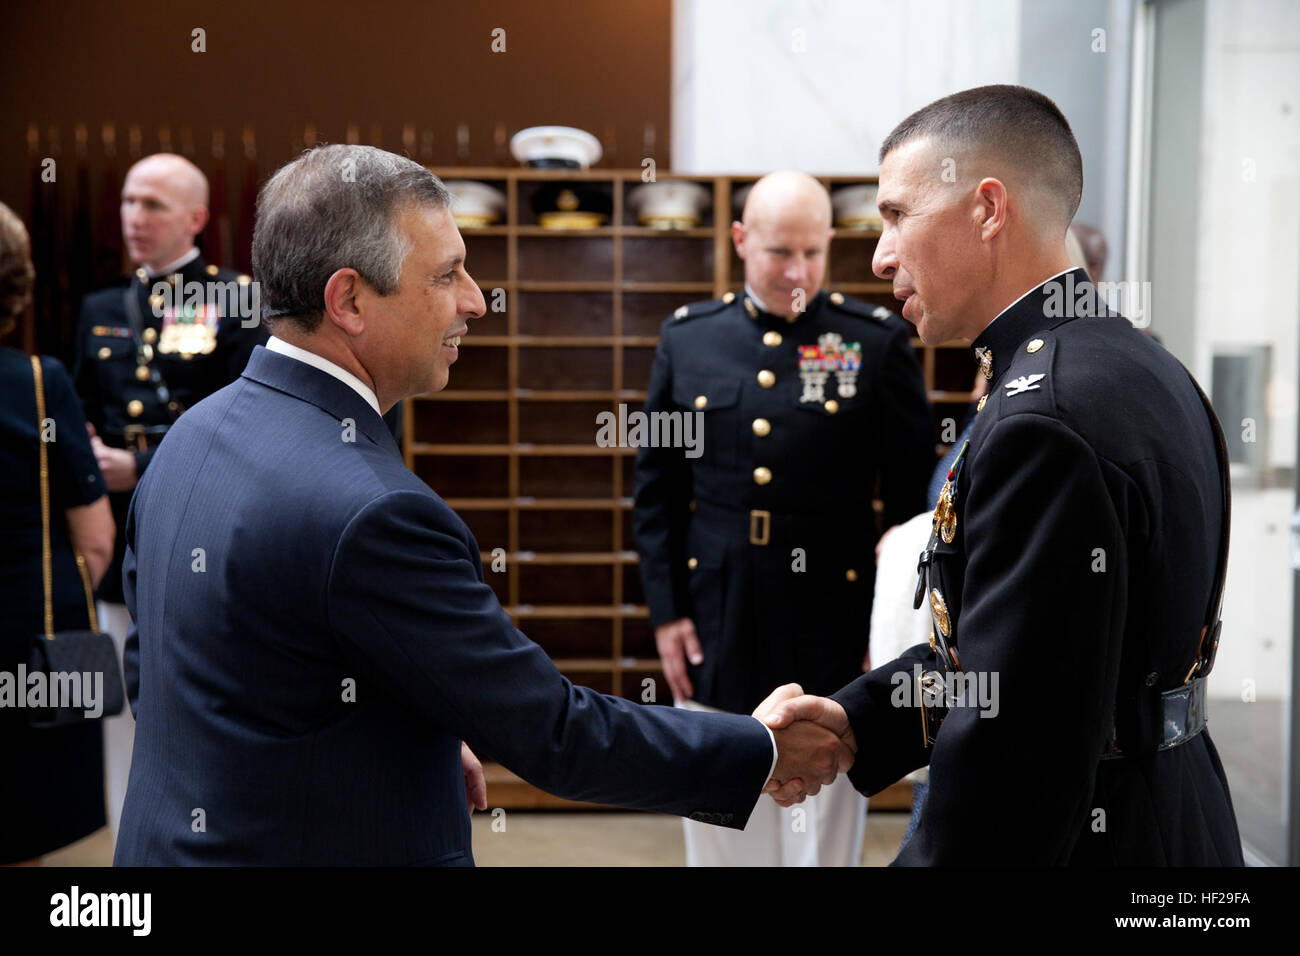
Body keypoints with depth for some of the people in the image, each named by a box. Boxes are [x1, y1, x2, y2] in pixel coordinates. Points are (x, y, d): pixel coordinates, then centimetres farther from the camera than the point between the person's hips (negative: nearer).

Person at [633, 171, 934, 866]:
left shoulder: (879, 343, -2)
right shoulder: (688, 338, 4)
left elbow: (913, 500, -1)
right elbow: (656, 489, 7)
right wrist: (665, 611, 2)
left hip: (830, 635, -2)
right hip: (716, 629, 2)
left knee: (823, 835, 6)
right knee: (721, 833, 13)